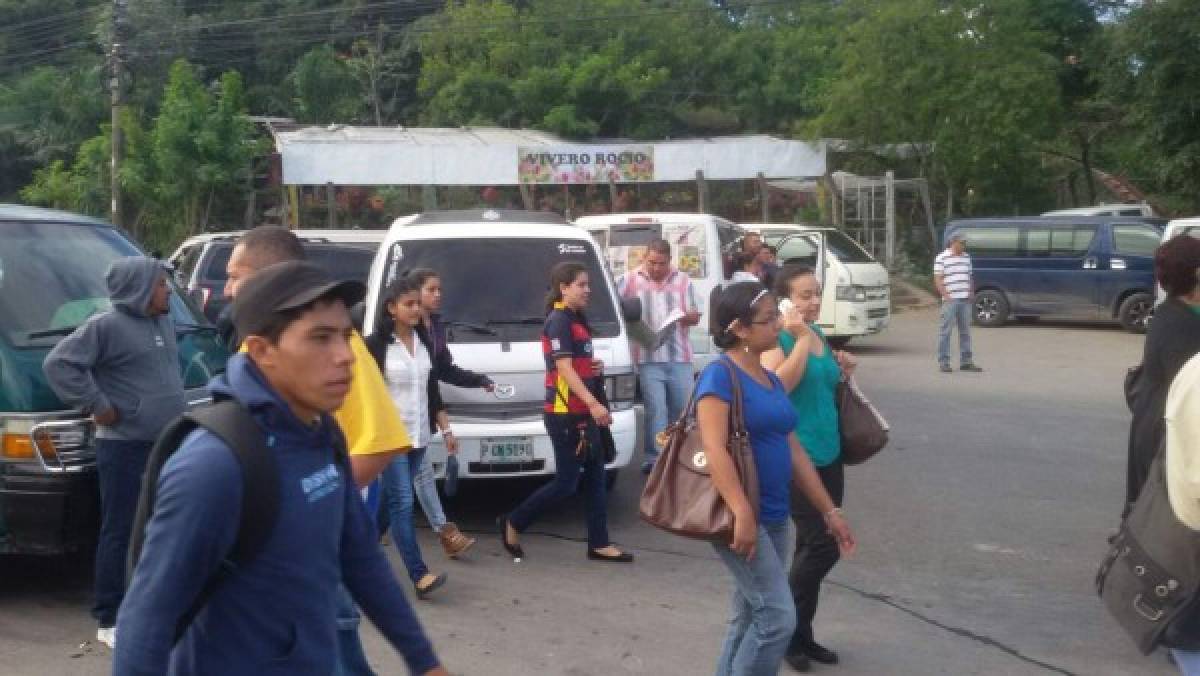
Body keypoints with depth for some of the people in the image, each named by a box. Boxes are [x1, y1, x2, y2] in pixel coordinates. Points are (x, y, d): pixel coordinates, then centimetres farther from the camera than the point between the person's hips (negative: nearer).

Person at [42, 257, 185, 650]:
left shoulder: (164, 323, 12)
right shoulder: (107, 326, -13)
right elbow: (58, 363, -18)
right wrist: (96, 404, -17)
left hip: (169, 444, 8)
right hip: (125, 448, -8)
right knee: (121, 532, -3)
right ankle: (110, 620, 5)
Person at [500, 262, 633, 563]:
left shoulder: (577, 320, 15)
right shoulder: (558, 321, -13)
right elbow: (564, 369, -22)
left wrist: (596, 366, 5)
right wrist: (594, 404, -31)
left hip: (580, 413, 9)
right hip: (564, 414, -9)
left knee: (595, 476, 8)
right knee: (566, 482, -4)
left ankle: (599, 544, 14)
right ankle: (512, 523, 12)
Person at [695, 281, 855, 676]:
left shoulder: (772, 381, 14)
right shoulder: (720, 376, -12)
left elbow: (793, 452, 18)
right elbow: (714, 449, -21)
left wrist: (830, 512, 16)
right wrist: (742, 513, -29)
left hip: (775, 518, 9)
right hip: (742, 518, -9)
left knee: (749, 619, 14)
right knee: (778, 616, -10)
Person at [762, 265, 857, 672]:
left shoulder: (819, 335, 12)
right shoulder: (777, 338, -12)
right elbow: (778, 386, -29)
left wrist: (844, 372, 7)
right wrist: (801, 338, -24)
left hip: (828, 455, 8)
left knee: (812, 547, 13)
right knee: (822, 545, -10)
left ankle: (802, 634, 24)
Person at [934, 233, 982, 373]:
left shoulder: (966, 257, 15)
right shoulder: (941, 258, -4)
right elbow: (938, 280, -7)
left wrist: (971, 292, 9)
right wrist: (946, 295, -16)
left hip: (965, 300, 6)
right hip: (950, 300, -6)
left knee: (965, 331, 9)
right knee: (945, 331, -4)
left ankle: (966, 361, 15)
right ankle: (943, 363, 1)